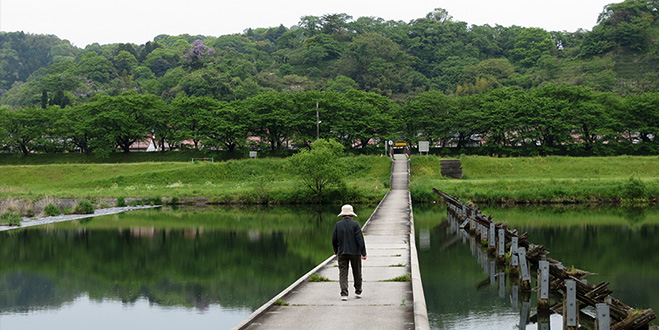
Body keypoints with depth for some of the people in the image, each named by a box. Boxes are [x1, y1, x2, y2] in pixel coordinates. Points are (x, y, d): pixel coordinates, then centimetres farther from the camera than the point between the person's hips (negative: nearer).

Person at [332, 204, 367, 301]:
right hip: (355, 252, -1)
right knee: (357, 272, 15)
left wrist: (336, 250, 21)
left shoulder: (338, 224, 0)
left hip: (342, 253, 1)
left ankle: (344, 294, -12)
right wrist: (363, 253, -7)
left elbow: (334, 239, 4)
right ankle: (358, 292, 24)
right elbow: (360, 239, -11)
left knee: (343, 274, 1)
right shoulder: (355, 224, -7)